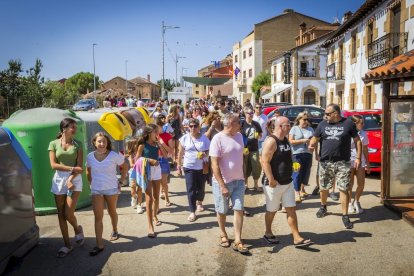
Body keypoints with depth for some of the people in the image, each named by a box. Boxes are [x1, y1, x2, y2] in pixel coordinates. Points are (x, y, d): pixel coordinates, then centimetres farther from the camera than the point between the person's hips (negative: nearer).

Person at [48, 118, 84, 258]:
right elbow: (53, 165, -6)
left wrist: (70, 179, -16)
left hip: (75, 179, -1)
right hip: (58, 180, 2)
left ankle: (78, 229, 25)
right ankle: (67, 245, 16)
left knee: (68, 214, -8)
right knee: (61, 214, 4)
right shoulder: (54, 144, 1)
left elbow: (79, 166, -4)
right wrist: (71, 168, -14)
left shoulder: (77, 144, 1)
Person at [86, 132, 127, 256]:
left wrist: (121, 181, -4)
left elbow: (125, 167, 1)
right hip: (96, 190, 1)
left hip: (112, 189, -1)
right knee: (98, 217, -5)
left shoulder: (114, 155, -13)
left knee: (112, 212, 19)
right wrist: (91, 184, 8)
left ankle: (114, 231, 46)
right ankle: (99, 245, -4)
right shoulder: (90, 156, -3)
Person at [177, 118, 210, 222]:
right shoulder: (184, 138, -3)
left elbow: (209, 151, 3)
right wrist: (178, 166, 2)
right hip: (189, 167, -1)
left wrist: (205, 154, -20)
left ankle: (199, 203, 42)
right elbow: (180, 153, 2)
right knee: (191, 190, -4)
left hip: (202, 167, 1)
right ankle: (192, 212, 3)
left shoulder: (204, 138, -3)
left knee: (201, 188, 11)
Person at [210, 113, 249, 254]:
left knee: (239, 210, 3)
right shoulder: (218, 139, -17)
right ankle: (223, 235, 33)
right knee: (222, 211, 12)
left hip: (239, 181, 5)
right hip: (223, 182, -5)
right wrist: (223, 186, -22)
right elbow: (215, 165, -19)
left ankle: (237, 241, 10)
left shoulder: (239, 136, 3)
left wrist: (243, 176, 15)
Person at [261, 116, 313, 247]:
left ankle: (297, 238, 10)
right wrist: (271, 180, -25)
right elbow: (265, 161, -23)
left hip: (287, 182, 8)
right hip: (274, 183, -8)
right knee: (272, 210, 9)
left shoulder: (285, 140, 9)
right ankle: (268, 234, 29)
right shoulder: (271, 141, -18)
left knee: (291, 209, 6)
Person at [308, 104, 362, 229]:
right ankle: (323, 207, 38)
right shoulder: (323, 124, 6)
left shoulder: (348, 123, -2)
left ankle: (345, 216, 7)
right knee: (323, 188, 13)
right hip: (325, 162, 3)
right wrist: (311, 145, -12)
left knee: (343, 189, -3)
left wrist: (358, 157, -2)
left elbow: (357, 140, 4)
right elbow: (315, 138, 11)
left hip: (343, 163, -3)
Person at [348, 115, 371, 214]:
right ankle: (350, 203, 20)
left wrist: (367, 163, 14)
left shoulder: (363, 134, 7)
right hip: (349, 161, -4)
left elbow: (365, 149, 14)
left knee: (361, 184, 2)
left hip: (360, 161, 4)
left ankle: (356, 201, 23)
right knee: (350, 184, 3)